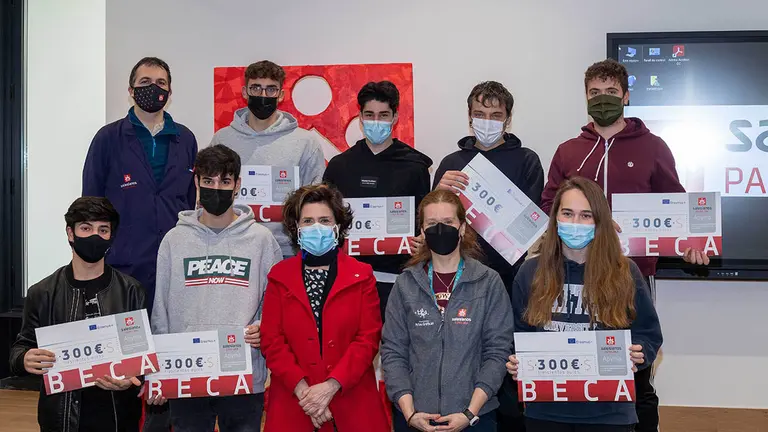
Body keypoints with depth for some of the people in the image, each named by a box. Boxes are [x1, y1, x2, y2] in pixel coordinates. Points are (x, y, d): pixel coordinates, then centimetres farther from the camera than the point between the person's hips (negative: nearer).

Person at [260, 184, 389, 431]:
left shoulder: (361, 276, 3)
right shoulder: (279, 277, 5)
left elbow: (368, 338, -4)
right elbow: (271, 340, 0)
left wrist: (331, 385, -14)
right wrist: (302, 389, -12)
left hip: (352, 402, 0)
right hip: (292, 403, 1)